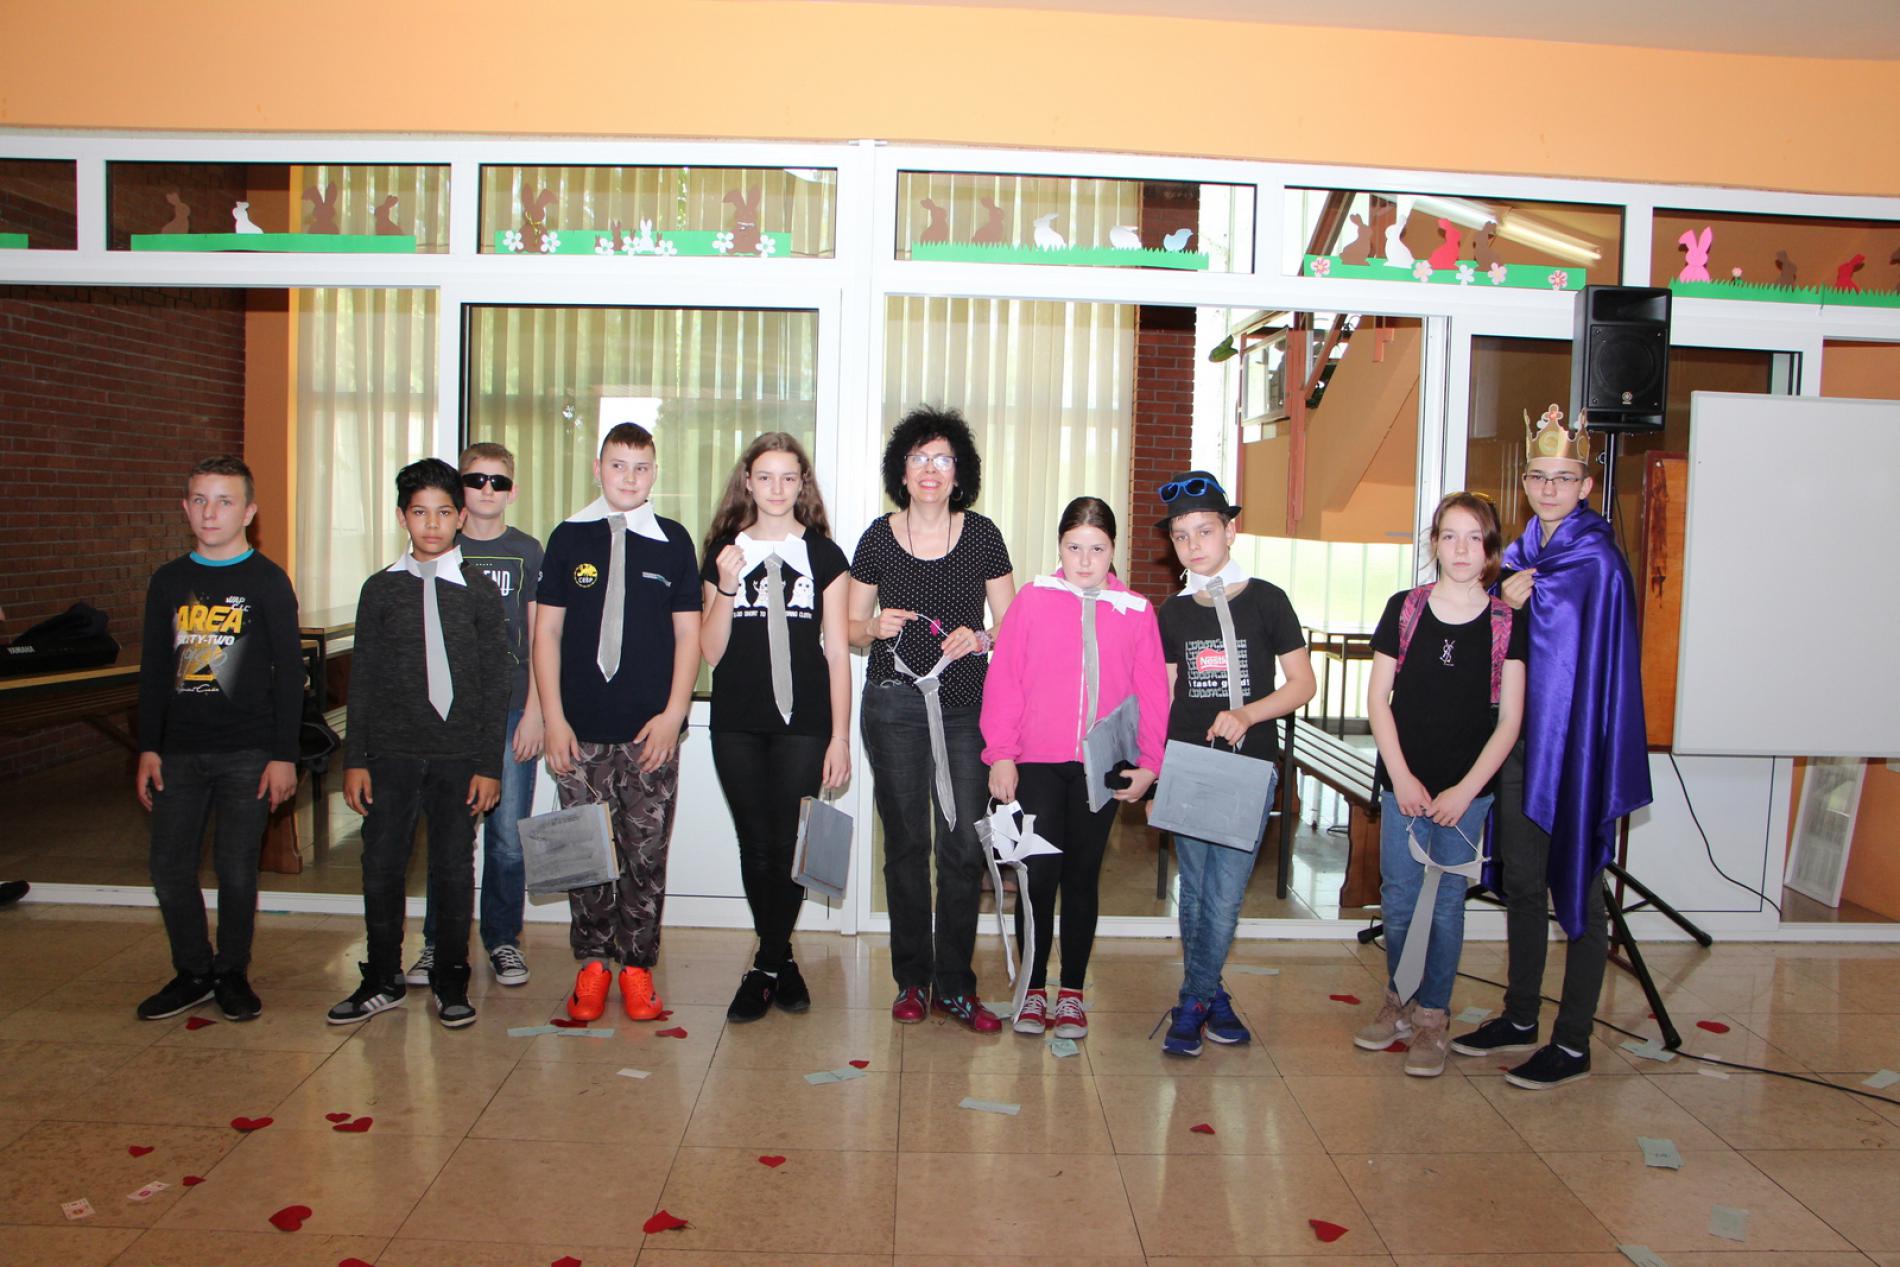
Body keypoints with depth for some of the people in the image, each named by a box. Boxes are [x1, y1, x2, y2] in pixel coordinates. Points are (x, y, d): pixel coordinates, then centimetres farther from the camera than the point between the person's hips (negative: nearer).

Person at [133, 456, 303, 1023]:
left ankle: (233, 972, 19)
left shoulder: (267, 581, -2)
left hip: (247, 752, -4)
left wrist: (284, 755, -7)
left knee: (236, 869, 1)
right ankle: (192, 972, 22)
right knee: (170, 867, 4)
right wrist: (148, 748, 8)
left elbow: (289, 673, -3)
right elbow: (153, 671, 14)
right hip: (179, 752, 4)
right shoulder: (168, 581, 9)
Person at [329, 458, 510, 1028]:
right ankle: (382, 981, 22)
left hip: (459, 757, -1)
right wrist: (356, 758, 2)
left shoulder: (480, 592, 2)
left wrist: (489, 764, -4)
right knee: (382, 868, 5)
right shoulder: (381, 590, 6)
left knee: (454, 871, 5)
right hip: (391, 753, 1)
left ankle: (450, 982, 19)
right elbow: (363, 678, 7)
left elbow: (495, 682, 1)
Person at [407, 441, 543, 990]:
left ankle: (502, 940, 16)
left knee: (509, 836, 1)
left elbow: (540, 637, 4)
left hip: (512, 711, 0)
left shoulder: (527, 552, 6)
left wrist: (533, 712, -3)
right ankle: (438, 943, 17)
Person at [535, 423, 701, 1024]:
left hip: (650, 731, 0)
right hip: (582, 731, 1)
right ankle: (591, 965, 19)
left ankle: (637, 966, 16)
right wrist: (553, 717, -2)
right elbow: (547, 630, 5)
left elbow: (688, 633, 5)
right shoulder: (569, 538, 5)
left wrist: (672, 715, -3)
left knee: (646, 854, 3)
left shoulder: (673, 542, 5)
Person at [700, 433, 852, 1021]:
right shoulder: (724, 553, 9)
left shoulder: (823, 554, 4)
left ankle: (765, 967, 13)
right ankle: (781, 960, 23)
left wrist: (840, 735, -2)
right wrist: (727, 587, -10)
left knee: (789, 844, -3)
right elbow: (711, 652, 5)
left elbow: (837, 650, 2)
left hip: (803, 723, -2)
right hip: (737, 724, 2)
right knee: (755, 845, 6)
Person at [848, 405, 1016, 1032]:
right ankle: (911, 980, 19)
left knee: (964, 845, -3)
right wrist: (876, 627, -11)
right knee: (906, 843, 6)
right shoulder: (879, 537, 3)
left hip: (965, 705, 0)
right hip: (894, 704, 0)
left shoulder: (982, 536, 2)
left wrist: (980, 638, -14)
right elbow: (852, 627, 10)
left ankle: (954, 986, 10)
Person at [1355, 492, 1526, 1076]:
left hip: (1469, 789, -1)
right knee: (1398, 896, 6)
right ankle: (1398, 1001, 25)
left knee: (1447, 900, 6)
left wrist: (1465, 789, -10)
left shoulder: (1507, 622, -2)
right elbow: (1378, 699, 2)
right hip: (1405, 781, 1)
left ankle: (1431, 1017, 18)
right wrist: (1401, 777, -6)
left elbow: (1509, 721, -3)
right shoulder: (1404, 608, 0)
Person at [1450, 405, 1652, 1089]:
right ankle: (1520, 1018, 28)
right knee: (1520, 879, 15)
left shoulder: (1596, 559, -11)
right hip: (1521, 734, 7)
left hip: (1574, 742, -7)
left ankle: (1573, 1043, 12)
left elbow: (1600, 662, -15)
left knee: (1577, 886, 1)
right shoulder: (1521, 552, 11)